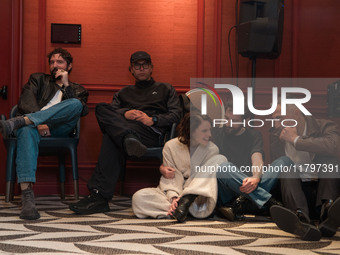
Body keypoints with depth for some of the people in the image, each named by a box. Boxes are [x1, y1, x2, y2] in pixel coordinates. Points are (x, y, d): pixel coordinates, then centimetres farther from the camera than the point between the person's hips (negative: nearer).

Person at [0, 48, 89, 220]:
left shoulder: (77, 90, 30)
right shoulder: (38, 79, 28)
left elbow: (82, 110, 6)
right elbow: (25, 102, 7)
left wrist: (66, 85, 5)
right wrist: (39, 122, -12)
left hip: (58, 131, 1)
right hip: (34, 124, -1)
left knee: (75, 104, -28)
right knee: (28, 130, -39)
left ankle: (18, 122, -42)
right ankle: (27, 195, -53)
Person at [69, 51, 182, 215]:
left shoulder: (165, 89, 29)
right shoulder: (123, 93, 38)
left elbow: (176, 115, 11)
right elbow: (111, 112, 18)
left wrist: (153, 120, -7)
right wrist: (125, 114, -6)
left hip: (153, 133, -3)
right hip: (122, 126, 3)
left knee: (111, 140, -33)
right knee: (101, 108, -30)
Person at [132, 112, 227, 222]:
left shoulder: (212, 149, -1)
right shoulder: (171, 146, -1)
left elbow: (206, 178, -7)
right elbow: (169, 178, -5)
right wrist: (173, 197, -25)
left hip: (197, 195, 0)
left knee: (220, 159, -18)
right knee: (138, 198, -25)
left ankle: (186, 201, -28)